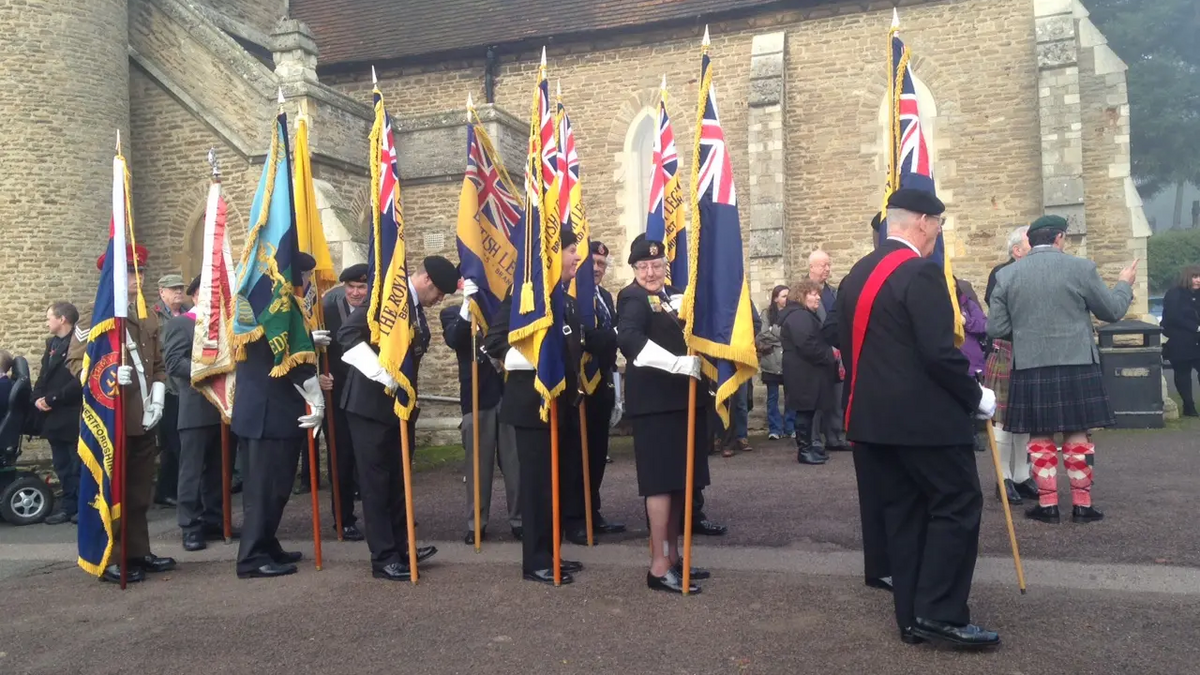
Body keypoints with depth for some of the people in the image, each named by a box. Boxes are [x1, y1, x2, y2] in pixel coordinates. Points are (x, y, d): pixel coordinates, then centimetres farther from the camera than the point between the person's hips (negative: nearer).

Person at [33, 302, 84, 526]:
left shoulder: (81, 344, -12)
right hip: (54, 416, 8)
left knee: (78, 465, -1)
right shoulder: (52, 343, 15)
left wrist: (51, 398, -17)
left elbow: (80, 381, -19)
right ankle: (68, 506, 21)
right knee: (62, 466, 13)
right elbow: (44, 375, 15)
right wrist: (37, 398, -2)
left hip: (73, 416, -8)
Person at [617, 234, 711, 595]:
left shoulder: (675, 295, 16)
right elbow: (630, 340, -27)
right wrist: (680, 364, -31)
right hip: (654, 401, -8)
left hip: (683, 397, 8)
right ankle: (659, 566, 0)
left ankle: (672, 555, 24)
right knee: (662, 481, -6)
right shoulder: (632, 297, -8)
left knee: (678, 480, 13)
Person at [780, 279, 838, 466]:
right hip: (803, 372, -11)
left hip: (806, 370, 11)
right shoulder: (799, 316, -16)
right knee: (805, 410, -7)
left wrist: (829, 354, 12)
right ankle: (804, 450, -3)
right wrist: (830, 357, -15)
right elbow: (807, 345, -25)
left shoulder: (806, 315, 21)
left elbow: (816, 341, 28)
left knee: (807, 410, 13)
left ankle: (807, 446, 18)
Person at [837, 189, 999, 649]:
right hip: (925, 416, -8)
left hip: (873, 415, 8)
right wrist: (975, 397, -5)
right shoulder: (921, 273, -14)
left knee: (903, 511, 12)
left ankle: (912, 617, 16)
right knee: (957, 506, 1)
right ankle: (940, 613, -1)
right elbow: (939, 354, -19)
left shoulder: (855, 276, 13)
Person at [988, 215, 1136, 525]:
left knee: (1040, 436, 8)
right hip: (1076, 364, -1)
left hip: (1029, 367, 1)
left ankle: (1048, 504, 11)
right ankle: (1082, 503, 14)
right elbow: (1112, 311, 5)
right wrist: (1124, 284, 25)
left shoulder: (1006, 274, 0)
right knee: (1076, 433, 8)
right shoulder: (1080, 267, -5)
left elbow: (996, 328, 0)